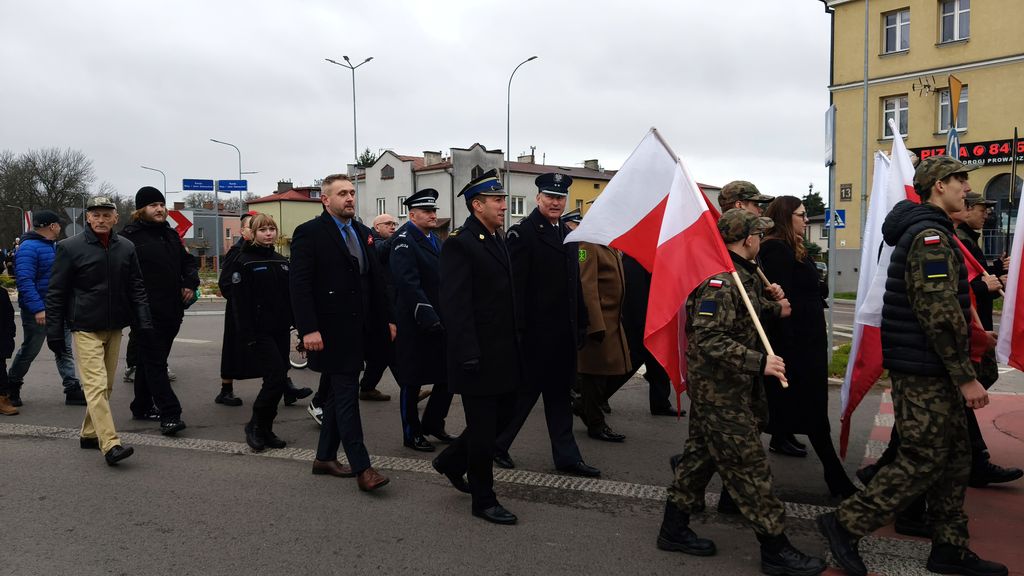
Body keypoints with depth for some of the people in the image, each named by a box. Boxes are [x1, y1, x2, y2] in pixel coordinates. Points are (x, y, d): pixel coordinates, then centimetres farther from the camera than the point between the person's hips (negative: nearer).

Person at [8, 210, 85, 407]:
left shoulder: (53, 246, 13)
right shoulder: (28, 248, -16)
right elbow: (25, 281, -24)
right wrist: (38, 309, -29)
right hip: (38, 312, -8)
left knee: (64, 350, 7)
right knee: (29, 351, 6)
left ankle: (73, 389, 9)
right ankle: (12, 388, 25)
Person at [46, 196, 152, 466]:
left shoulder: (126, 248, 6)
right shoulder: (70, 248, -5)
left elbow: (136, 288, 10)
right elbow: (56, 293, -3)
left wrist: (144, 322, 1)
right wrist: (54, 332, -6)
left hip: (115, 327, 5)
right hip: (85, 329, -5)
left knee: (106, 385, 12)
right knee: (96, 385, -12)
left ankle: (90, 433, 27)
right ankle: (110, 445, -17)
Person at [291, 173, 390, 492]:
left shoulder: (362, 232, 12)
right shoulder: (309, 233, -8)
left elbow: (375, 281, 12)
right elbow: (300, 285, -14)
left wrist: (384, 320, 6)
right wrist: (309, 329, -21)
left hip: (358, 329, 7)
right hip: (332, 331, -7)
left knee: (339, 392, 15)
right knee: (346, 395, -5)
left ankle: (325, 457, 27)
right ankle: (361, 467, -1)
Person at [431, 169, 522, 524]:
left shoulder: (497, 240, 13)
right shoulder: (460, 244, -15)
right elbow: (455, 306, -20)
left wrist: (516, 345, 16)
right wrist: (468, 355, -23)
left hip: (504, 352, 9)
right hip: (479, 355, -9)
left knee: (504, 414, 18)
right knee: (483, 428, 3)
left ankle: (451, 461, 36)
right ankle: (484, 501, 18)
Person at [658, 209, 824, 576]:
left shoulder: (743, 275, 12)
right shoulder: (720, 280, -21)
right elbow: (709, 339, -27)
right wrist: (759, 363, -31)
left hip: (714, 386, 11)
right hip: (720, 390, -11)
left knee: (701, 453, 16)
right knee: (748, 466, -2)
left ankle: (674, 530, 27)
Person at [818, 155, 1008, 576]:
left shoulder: (925, 232, 18)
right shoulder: (930, 236, -17)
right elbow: (941, 315, -23)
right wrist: (966, 377, -19)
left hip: (930, 369, 10)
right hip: (924, 371, -10)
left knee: (954, 456, 14)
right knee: (923, 460, -5)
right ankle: (846, 523, 2)